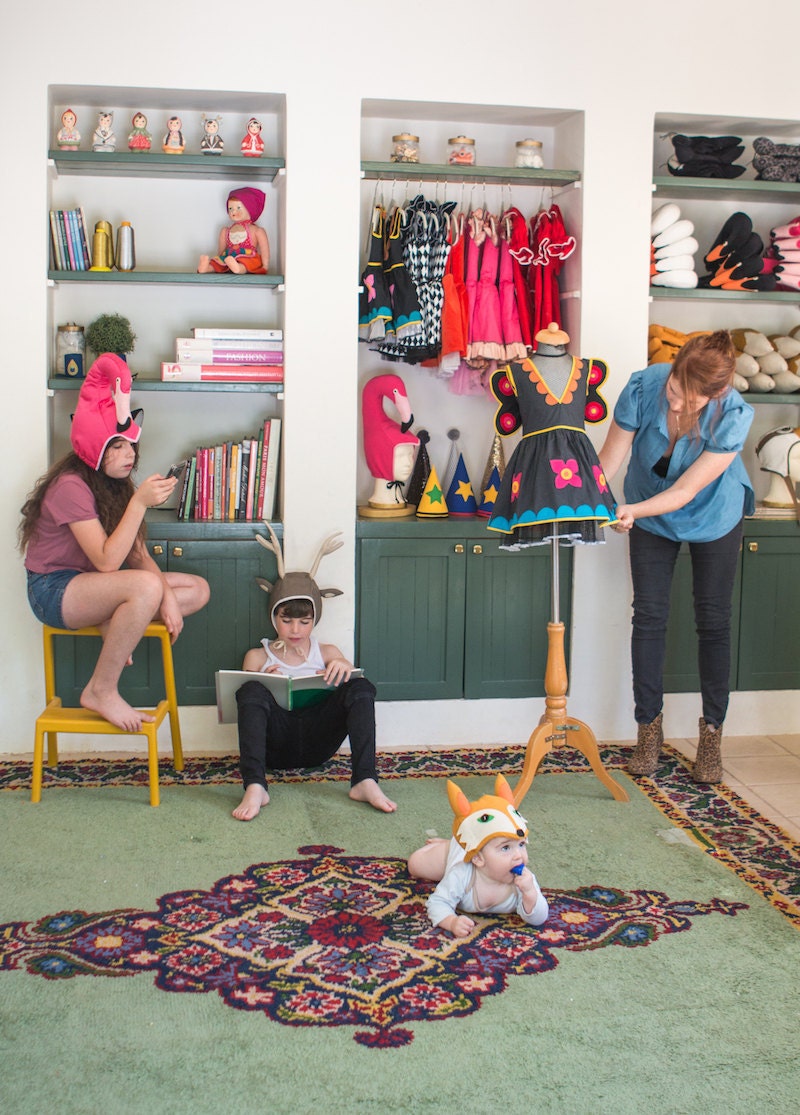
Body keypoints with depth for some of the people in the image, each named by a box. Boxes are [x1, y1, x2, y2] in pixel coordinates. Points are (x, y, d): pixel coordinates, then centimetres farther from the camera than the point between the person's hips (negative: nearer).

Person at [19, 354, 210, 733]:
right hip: (54, 590, -8)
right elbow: (107, 560, -28)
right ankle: (101, 691, -24)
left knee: (197, 589, -2)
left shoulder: (114, 486, 6)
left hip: (90, 585, 8)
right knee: (146, 586, -38)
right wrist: (140, 502, -33)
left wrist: (167, 597, -14)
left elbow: (138, 555, 2)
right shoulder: (71, 486, -21)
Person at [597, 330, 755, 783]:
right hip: (650, 512, 2)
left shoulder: (734, 416, -33)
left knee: (713, 621, 3)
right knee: (649, 614, 1)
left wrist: (633, 511, -43)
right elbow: (608, 461, -22)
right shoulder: (643, 387, -29)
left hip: (713, 515, -1)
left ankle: (713, 732, 15)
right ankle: (649, 728, 13)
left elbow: (686, 491, -30)